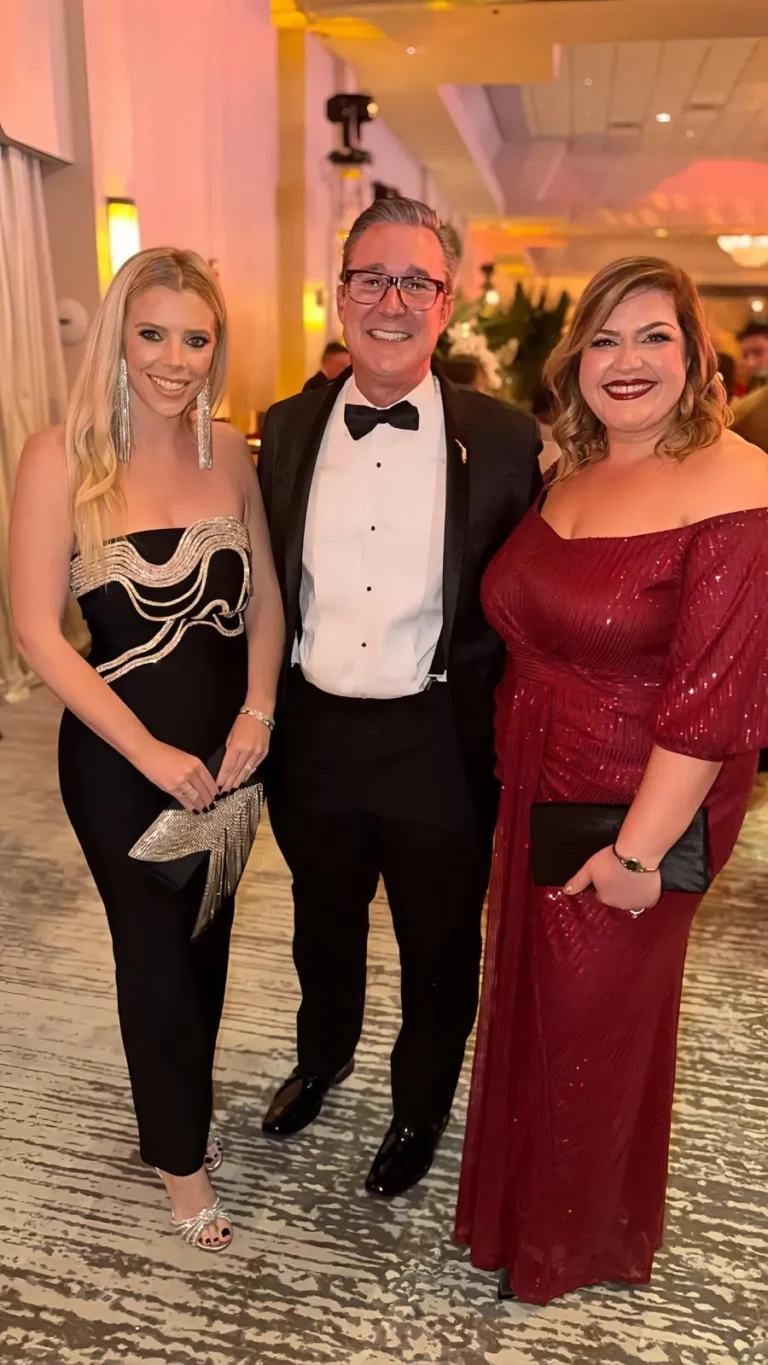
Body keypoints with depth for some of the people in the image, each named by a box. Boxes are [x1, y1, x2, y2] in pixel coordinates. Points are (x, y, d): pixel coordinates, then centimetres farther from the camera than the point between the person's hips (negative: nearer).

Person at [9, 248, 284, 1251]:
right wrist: (150, 752, -16)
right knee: (156, 953, 12)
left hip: (227, 741, 4)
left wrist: (258, 713, -9)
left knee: (207, 940, 20)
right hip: (119, 751, -4)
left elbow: (265, 598, 5)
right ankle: (181, 1157, 39)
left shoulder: (229, 452, -1)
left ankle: (184, 1106, 49)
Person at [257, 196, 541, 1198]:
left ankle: (421, 1106, 48)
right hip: (312, 735, 3)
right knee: (323, 927, 26)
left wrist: (504, 746, -8)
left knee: (439, 949, 18)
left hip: (440, 747, -2)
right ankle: (324, 1057, 57)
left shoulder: (505, 441, -9)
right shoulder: (286, 430, 1)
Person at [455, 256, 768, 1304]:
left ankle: (574, 1239, 45)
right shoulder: (571, 476, 5)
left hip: (632, 818, -7)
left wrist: (639, 850, -20)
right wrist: (511, 772, 8)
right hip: (534, 793, 7)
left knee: (593, 1030, 14)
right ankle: (525, 1198, 53)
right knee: (531, 1003, 23)